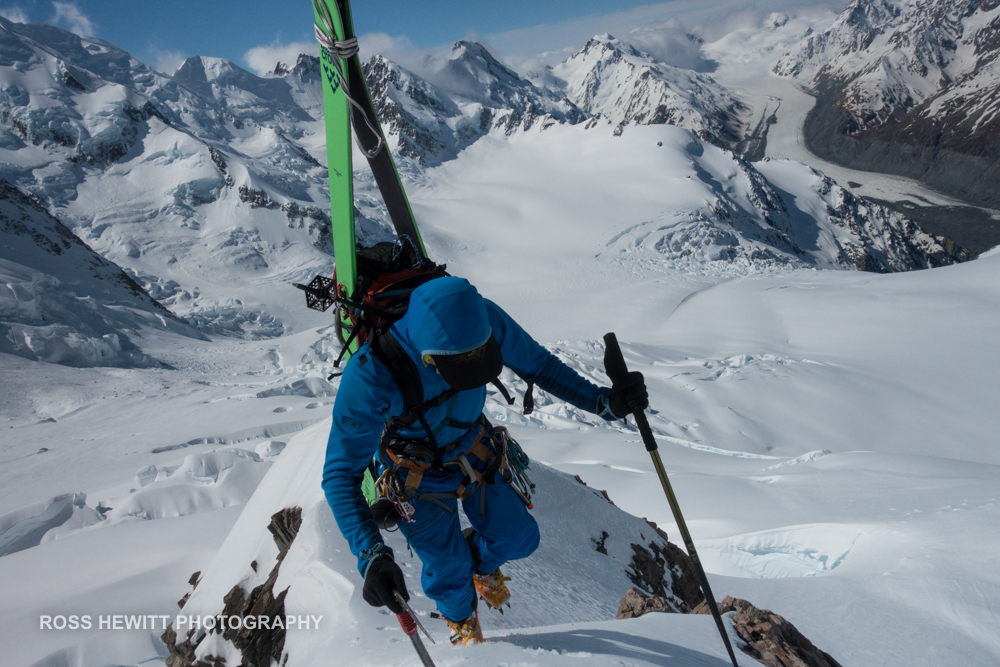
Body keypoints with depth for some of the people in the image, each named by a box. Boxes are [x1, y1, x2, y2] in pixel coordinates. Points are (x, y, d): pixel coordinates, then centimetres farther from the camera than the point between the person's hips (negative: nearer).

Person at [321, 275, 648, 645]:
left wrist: (603, 401, -25)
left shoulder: (484, 320, -31)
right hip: (417, 475, -3)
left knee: (519, 539, 12)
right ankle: (461, 618, 51)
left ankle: (480, 560, 51)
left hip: (473, 448, 3)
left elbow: (538, 364, -13)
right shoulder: (370, 374, -41)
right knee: (449, 568, 11)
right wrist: (372, 555, -45)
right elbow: (340, 475, -33)